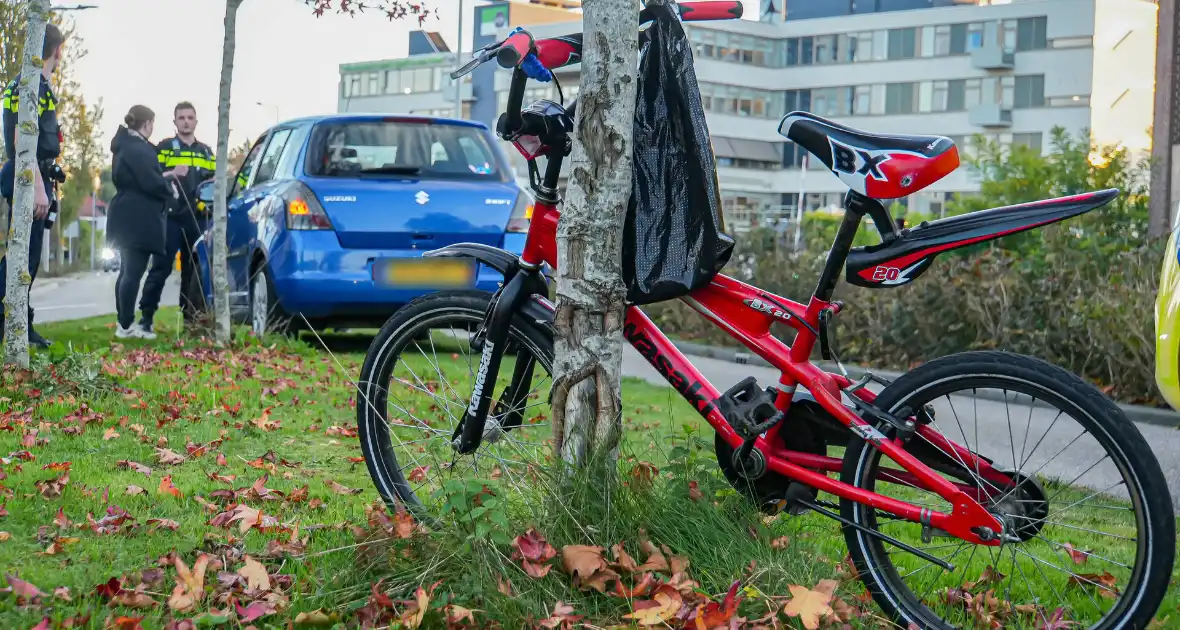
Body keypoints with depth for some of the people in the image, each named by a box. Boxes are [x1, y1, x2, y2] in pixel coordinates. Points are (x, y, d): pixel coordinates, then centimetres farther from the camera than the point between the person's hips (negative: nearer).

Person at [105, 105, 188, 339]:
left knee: (127, 270, 14)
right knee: (134, 271, -8)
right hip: (139, 220, -11)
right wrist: (171, 187, -2)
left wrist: (168, 174, 19)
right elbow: (152, 183, -21)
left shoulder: (125, 146, 16)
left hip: (126, 218, 11)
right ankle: (126, 326, -8)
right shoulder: (139, 149, -16)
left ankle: (124, 322, 19)